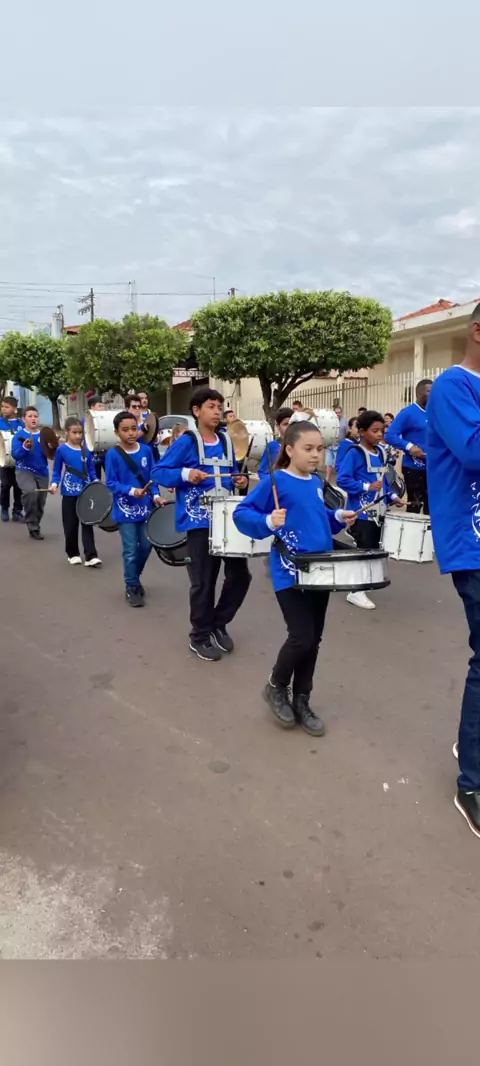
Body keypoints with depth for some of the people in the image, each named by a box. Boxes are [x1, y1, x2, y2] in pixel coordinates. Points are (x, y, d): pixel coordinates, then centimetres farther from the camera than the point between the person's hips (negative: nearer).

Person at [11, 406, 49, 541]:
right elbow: (15, 454, -12)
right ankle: (33, 527, -15)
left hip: (42, 472, 4)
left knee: (40, 503, 10)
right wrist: (25, 448, -29)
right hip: (25, 471, -4)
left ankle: (35, 527, 35)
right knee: (31, 492, -30)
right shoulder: (19, 435, -5)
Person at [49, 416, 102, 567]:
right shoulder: (62, 450, -4)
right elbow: (56, 472, 0)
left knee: (88, 524, 1)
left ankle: (91, 556, 0)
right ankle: (73, 554, 23)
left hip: (86, 492, 2)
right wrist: (54, 484, -16)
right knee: (71, 525, 7)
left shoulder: (86, 450, 3)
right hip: (69, 493, -2)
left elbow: (91, 470, 10)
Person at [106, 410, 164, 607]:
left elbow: (152, 477, 5)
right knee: (131, 551, 1)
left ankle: (135, 578, 37)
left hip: (145, 507, 4)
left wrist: (155, 496, -9)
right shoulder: (113, 454, -12)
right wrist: (132, 491, -25)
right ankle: (131, 588, 18)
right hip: (125, 510, -4)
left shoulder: (146, 450, 0)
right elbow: (111, 483, -12)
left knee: (146, 546, 13)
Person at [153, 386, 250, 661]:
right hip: (199, 520, -6)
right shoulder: (186, 441, -7)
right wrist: (186, 474, -25)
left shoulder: (226, 440, 11)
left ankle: (219, 624, 28)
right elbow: (159, 472, -10)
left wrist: (240, 481, 1)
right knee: (204, 581, 1)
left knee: (241, 574, 7)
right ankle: (201, 636, 20)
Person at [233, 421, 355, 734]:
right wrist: (269, 522, -28)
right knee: (302, 637, -11)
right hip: (290, 573, -7)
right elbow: (241, 514, -12)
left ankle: (301, 701, 27)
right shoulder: (275, 482, -10)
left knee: (314, 640, 11)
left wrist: (339, 518, 8)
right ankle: (276, 687, 18)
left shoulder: (316, 483, 11)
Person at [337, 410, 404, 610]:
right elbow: (342, 480, -20)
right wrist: (367, 487, -23)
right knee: (363, 550, -4)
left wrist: (392, 496, 7)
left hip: (378, 511, 8)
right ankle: (355, 591, 7)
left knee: (374, 550, 14)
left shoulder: (381, 452, 10)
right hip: (362, 512, -8)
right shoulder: (354, 453, -14)